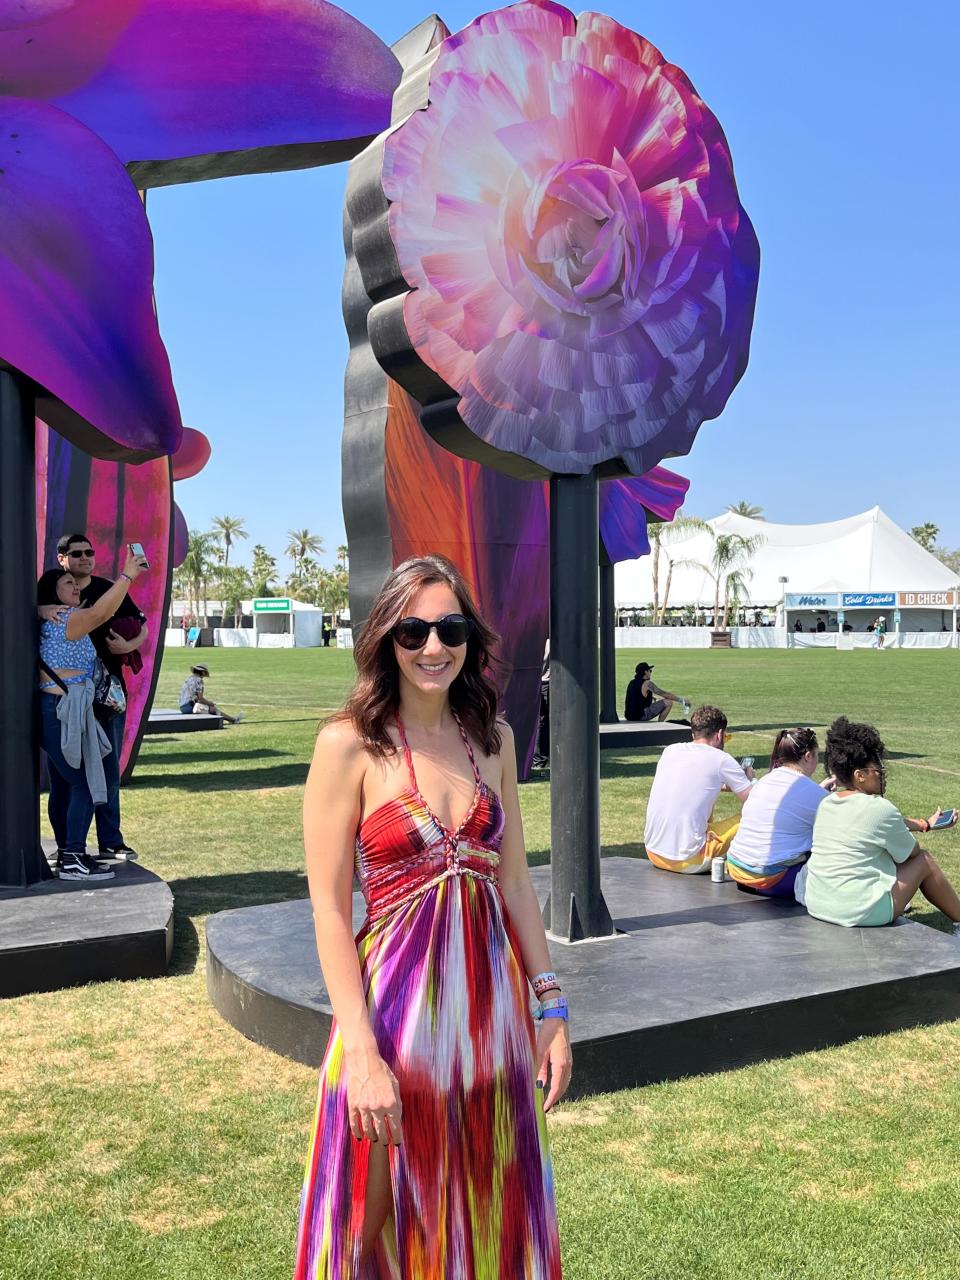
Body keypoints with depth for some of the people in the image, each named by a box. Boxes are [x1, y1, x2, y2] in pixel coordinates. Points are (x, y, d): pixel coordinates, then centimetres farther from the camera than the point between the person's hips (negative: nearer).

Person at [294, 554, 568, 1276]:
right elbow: (329, 906, -12)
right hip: (398, 1006, -4)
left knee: (492, 1218, 19)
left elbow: (515, 882, 9)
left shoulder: (493, 738, 4)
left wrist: (551, 1006, 6)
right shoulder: (349, 744, -10)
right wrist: (360, 1049, -16)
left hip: (493, 1007, 4)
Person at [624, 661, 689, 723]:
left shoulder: (632, 683, 12)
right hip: (641, 716, -8)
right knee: (669, 702, -6)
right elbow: (665, 694, -7)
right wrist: (680, 699, 2)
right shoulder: (647, 683, -10)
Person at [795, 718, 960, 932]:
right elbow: (911, 852, 1)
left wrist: (924, 824, 30)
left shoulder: (826, 804, 6)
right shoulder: (880, 808, -16)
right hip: (862, 912, -7)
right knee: (924, 860, 14)